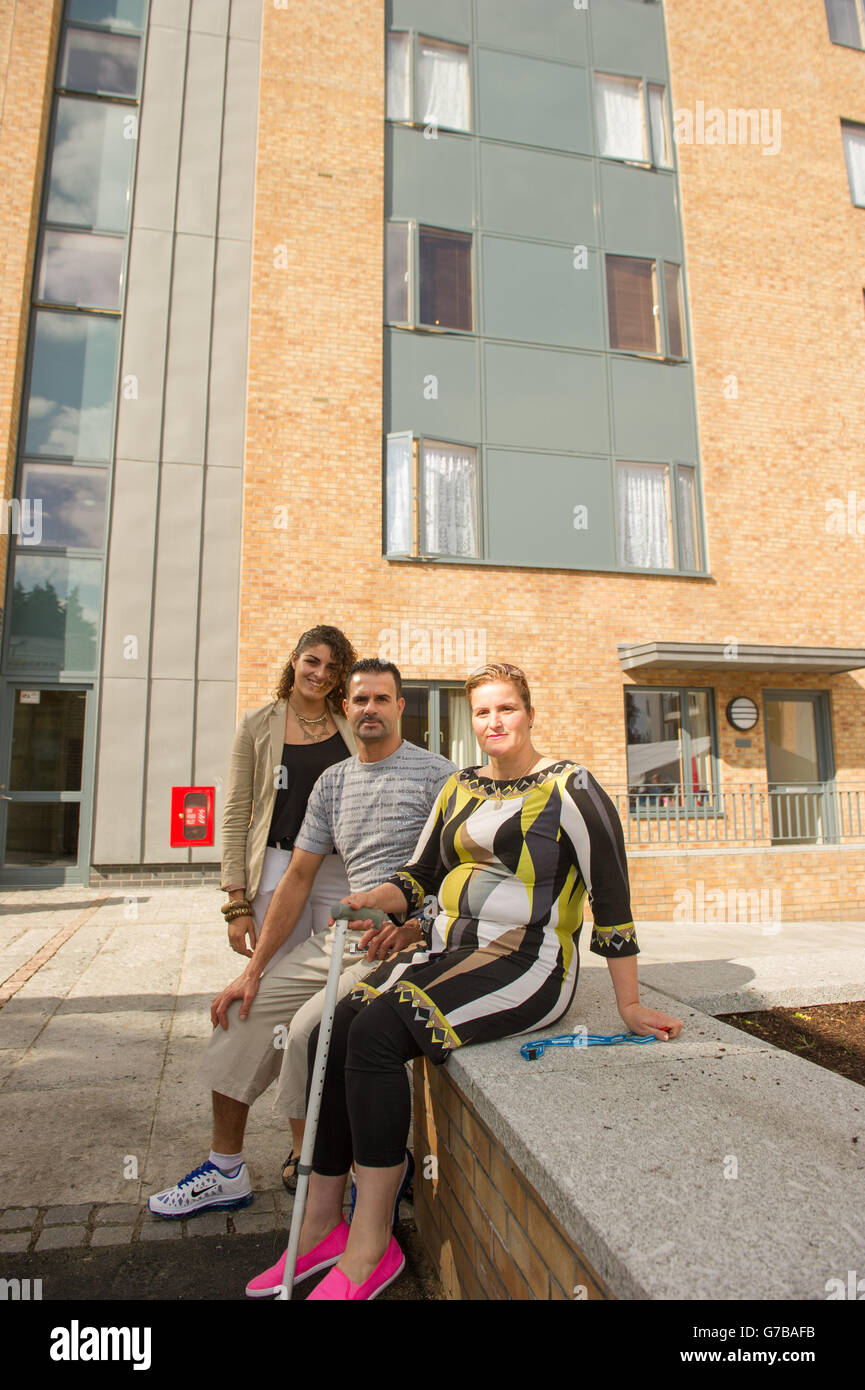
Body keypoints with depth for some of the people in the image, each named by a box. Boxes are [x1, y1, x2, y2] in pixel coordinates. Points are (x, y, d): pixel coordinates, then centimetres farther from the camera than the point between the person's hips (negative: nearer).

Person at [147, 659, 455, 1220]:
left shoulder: (435, 773, -7)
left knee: (308, 1030, -23)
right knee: (242, 1012, 6)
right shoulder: (333, 781, 11)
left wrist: (411, 926, -25)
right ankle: (226, 1173, 25)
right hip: (338, 936, 7)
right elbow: (298, 878, 10)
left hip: (401, 941, -7)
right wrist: (253, 970, 8)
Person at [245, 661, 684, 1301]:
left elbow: (612, 895, -8)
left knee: (376, 1031, -25)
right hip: (451, 952, 7)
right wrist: (373, 899, -6)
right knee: (336, 1029, -13)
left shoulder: (567, 787, -6)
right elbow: (421, 873, 15)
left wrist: (630, 1005, -8)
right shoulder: (460, 788, 14)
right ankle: (322, 1224, 2)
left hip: (527, 965, -6)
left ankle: (368, 1248, -10)